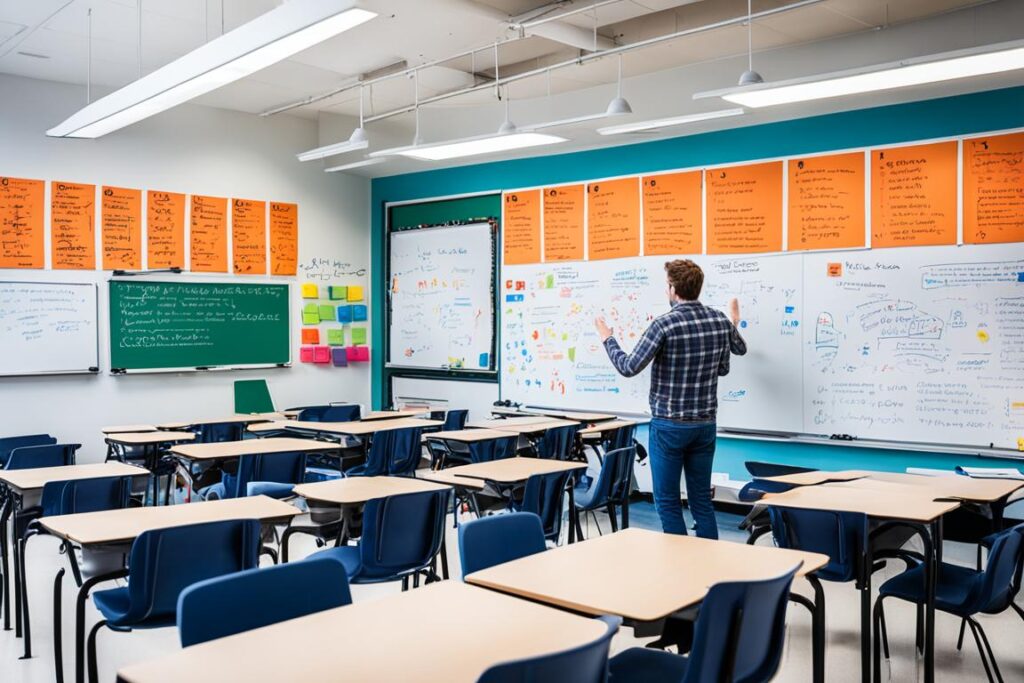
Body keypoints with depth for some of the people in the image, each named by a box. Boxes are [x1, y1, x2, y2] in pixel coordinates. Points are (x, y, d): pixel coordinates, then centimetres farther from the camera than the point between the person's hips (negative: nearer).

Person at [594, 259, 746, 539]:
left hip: (669, 425, -5)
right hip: (705, 424, 6)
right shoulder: (721, 321, 1)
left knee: (667, 502, 6)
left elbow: (629, 367, -16)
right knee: (702, 500, 14)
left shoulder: (665, 324, -16)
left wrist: (608, 339, 1)